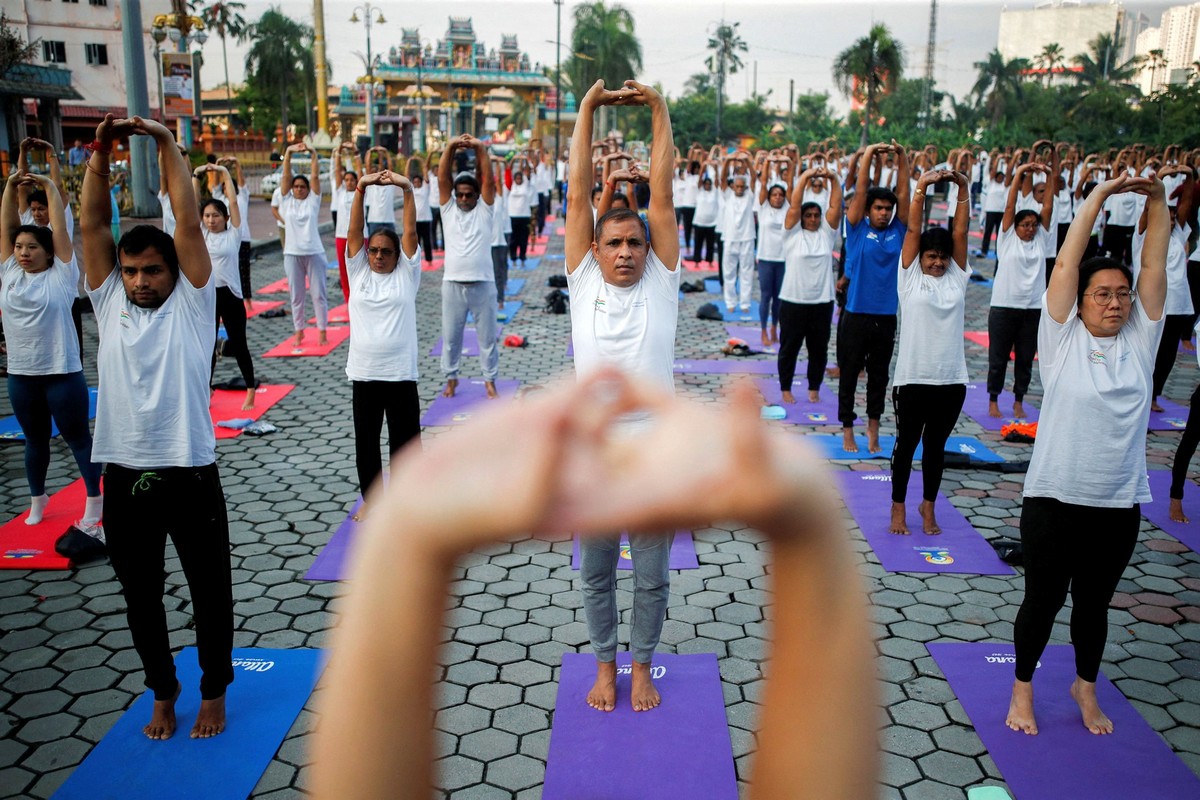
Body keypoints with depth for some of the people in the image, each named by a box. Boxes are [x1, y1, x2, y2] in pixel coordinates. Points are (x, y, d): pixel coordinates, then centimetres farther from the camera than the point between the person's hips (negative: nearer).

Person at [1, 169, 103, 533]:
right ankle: (37, 500, 30)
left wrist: (49, 187, -3)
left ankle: (95, 501, 13)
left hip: (62, 372, -5)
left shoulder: (61, 274, -5)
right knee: (35, 439, 17)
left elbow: (60, 229, -8)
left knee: (78, 437, 4)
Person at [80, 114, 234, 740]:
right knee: (140, 596, 16)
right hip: (124, 478, 3)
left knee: (209, 592, 10)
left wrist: (167, 146, -8)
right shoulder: (109, 303, 7)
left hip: (189, 475, -3)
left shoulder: (191, 305, -1)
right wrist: (99, 154, -4)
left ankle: (213, 691, 29)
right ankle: (162, 689, 36)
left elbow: (189, 224, -9)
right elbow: (91, 226, 2)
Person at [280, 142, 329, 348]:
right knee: (296, 296, 8)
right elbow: (286, 175, -3)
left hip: (314, 253, -2)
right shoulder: (287, 200, 6)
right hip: (292, 254, 2)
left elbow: (315, 176, -8)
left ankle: (322, 332, 12)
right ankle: (299, 332, 18)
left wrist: (313, 153, -18)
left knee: (318, 294, 3)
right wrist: (289, 152, -14)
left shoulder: (313, 199, 3)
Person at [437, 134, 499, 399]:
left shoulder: (484, 209, 5)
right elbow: (442, 179, -2)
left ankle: (490, 380, 19)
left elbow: (488, 180, -6)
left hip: (483, 283, -1)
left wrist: (480, 148, -14)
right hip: (453, 284, 1)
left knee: (487, 336, 7)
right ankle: (451, 378, 25)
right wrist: (451, 148, -13)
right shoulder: (448, 208, 8)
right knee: (450, 336, 10)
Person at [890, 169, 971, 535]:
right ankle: (898, 506, 22)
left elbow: (961, 231, 1)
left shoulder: (957, 276, 8)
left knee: (936, 447, 13)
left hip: (952, 380, 3)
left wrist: (962, 189, -4)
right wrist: (921, 187, -11)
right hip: (912, 378, -3)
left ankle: (928, 506, 28)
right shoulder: (910, 275, 1)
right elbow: (913, 229, -5)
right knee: (906, 444, 8)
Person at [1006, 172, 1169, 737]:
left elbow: (1154, 266, -1)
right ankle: (1023, 687, 30)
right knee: (1042, 601, 9)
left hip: (1119, 504, 3)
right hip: (1053, 498, -3)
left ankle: (1085, 686, 40)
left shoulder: (1140, 341, 4)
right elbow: (1066, 264, -11)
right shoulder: (1062, 339, -5)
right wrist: (1099, 195, -9)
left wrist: (1158, 200, -5)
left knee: (1094, 603, 18)